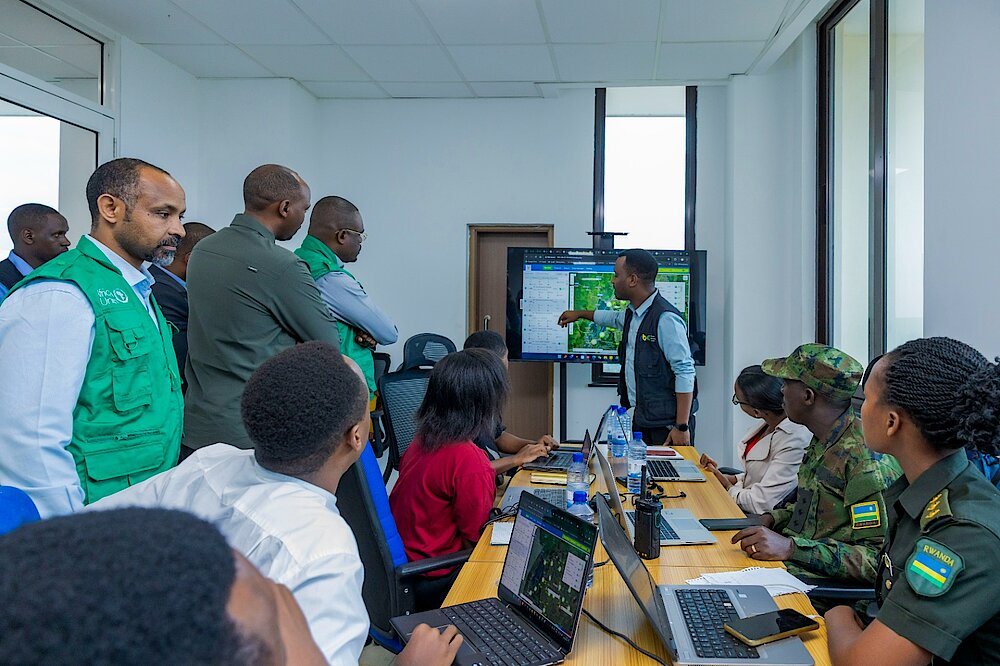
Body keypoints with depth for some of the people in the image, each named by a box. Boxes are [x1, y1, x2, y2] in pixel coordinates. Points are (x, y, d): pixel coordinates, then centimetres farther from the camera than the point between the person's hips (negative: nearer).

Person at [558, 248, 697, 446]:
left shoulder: (666, 319, -17)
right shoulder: (633, 314, 11)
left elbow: (685, 372, -19)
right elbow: (615, 318, 37)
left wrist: (682, 427, -21)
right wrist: (580, 314, 50)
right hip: (641, 419, 8)